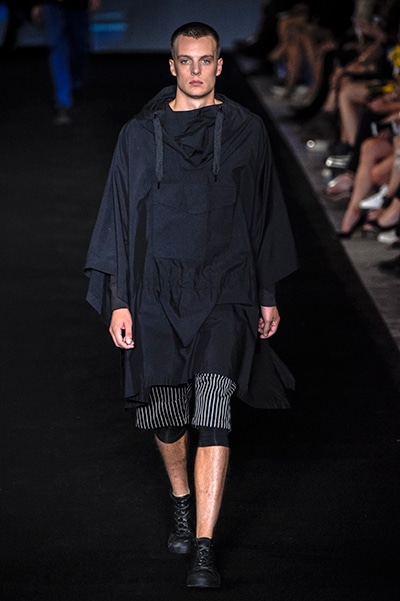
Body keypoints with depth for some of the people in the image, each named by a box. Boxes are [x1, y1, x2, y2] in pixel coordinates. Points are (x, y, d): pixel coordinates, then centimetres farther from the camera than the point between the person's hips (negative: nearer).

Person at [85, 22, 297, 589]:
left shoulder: (246, 130, 6)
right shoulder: (140, 134, 6)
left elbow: (263, 214, 12)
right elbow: (120, 217, 6)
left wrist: (268, 295, 13)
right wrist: (118, 299, 0)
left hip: (225, 287, -1)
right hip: (158, 289, 2)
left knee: (213, 410, -15)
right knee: (164, 410, 7)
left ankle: (204, 548, -17)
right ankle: (182, 501, 37)